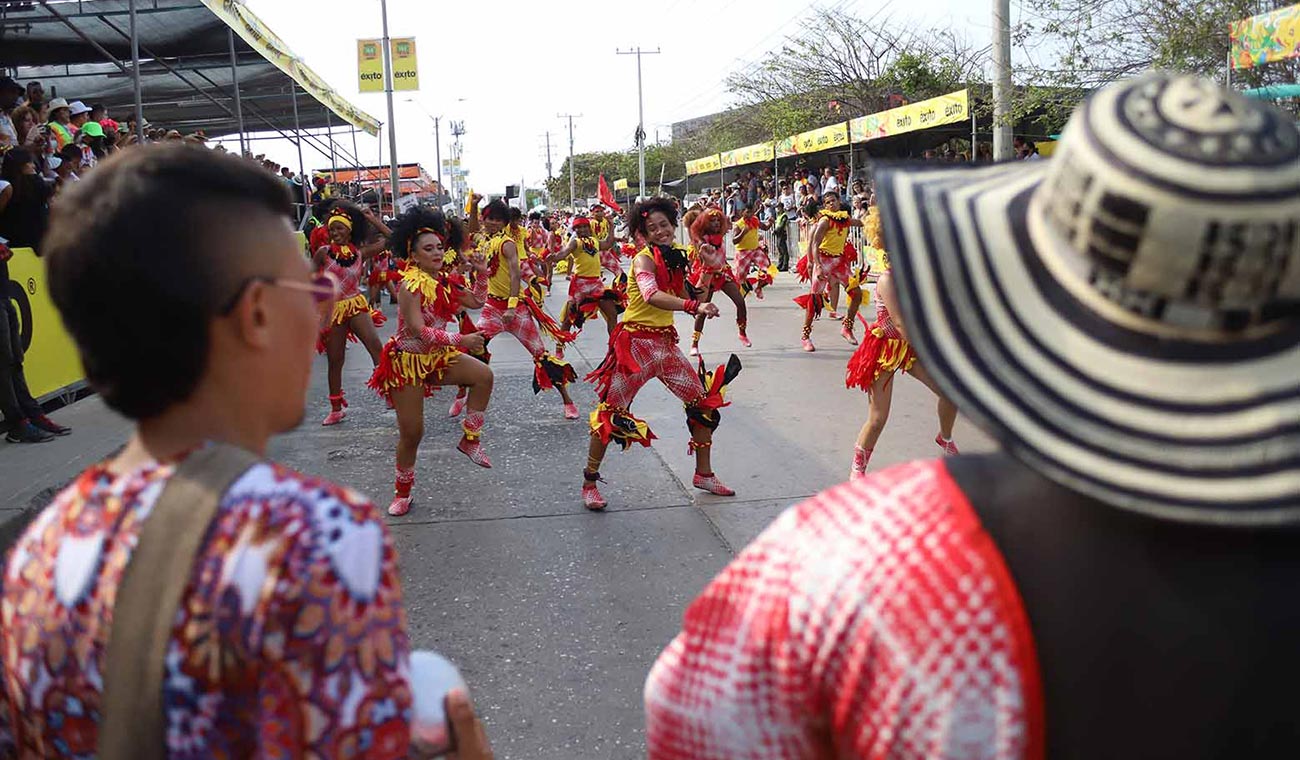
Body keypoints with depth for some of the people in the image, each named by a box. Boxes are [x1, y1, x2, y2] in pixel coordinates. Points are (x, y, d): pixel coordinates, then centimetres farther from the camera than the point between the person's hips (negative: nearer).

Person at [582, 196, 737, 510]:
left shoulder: (675, 257, 8)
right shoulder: (644, 259, -15)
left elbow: (690, 297, 9)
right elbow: (651, 296, -36)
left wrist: (710, 268, 1)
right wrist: (694, 306, -45)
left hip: (665, 342, 8)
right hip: (637, 343, -8)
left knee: (705, 401, 10)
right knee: (611, 412, -3)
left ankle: (704, 473, 25)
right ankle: (589, 482, 12)